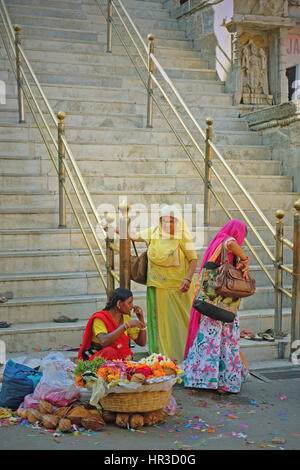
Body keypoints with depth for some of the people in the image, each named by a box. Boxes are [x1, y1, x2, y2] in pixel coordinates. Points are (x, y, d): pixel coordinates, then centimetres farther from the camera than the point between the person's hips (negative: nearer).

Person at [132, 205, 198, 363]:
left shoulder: (183, 236, -7)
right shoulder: (152, 233, 5)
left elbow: (193, 259, -10)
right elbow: (133, 236, 18)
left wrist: (188, 278, -23)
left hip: (179, 287, -3)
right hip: (158, 287, 3)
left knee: (179, 320, 4)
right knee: (160, 319, 6)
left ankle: (183, 356, 17)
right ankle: (162, 355, 14)